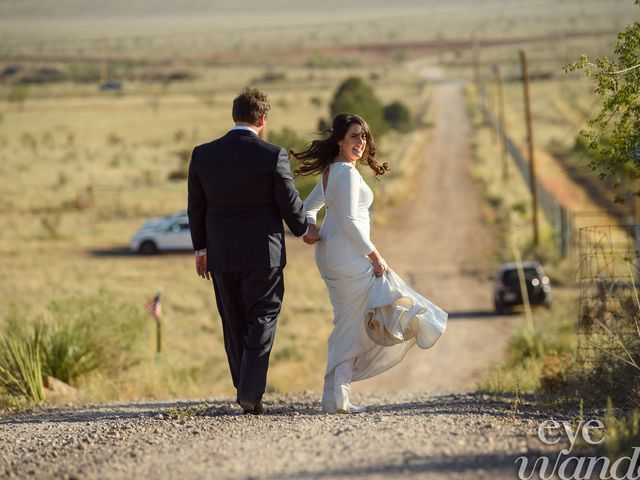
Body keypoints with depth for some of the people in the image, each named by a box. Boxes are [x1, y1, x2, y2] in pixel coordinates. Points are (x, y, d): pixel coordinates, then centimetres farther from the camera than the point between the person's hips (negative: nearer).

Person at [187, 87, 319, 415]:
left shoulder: (202, 155, -1)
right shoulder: (273, 155, -12)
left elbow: (196, 208, 6)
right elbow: (290, 204, -4)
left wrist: (200, 248, 17)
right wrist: (303, 231, 16)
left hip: (221, 255, 3)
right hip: (262, 254, -3)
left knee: (235, 324, 13)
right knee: (262, 320, 3)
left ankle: (246, 391, 17)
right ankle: (250, 391, -9)